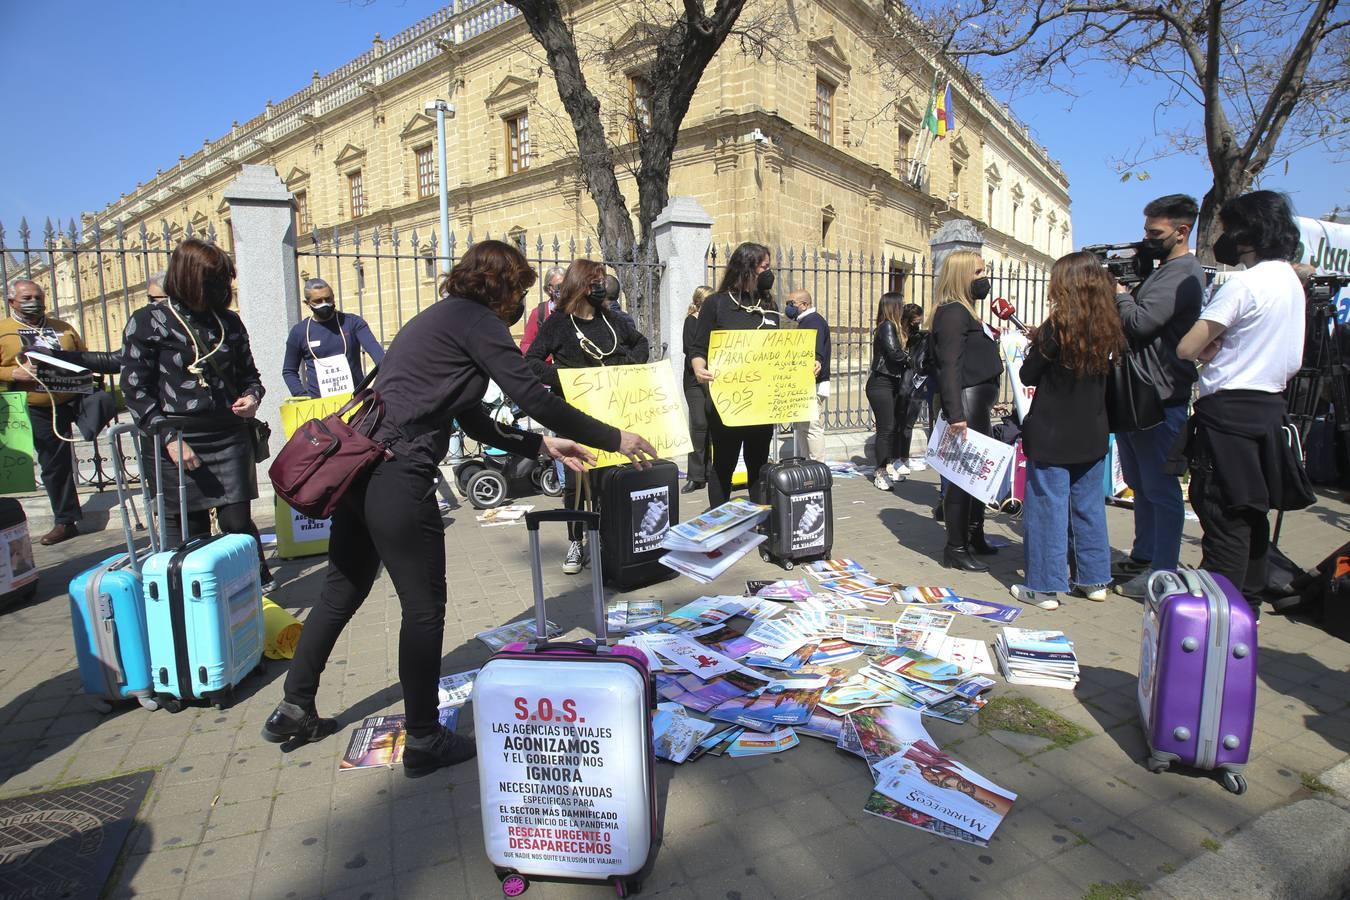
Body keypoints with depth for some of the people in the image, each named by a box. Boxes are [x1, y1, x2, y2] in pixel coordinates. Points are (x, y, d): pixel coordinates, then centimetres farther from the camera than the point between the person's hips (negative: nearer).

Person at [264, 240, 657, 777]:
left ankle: (294, 711, 37)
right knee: (424, 605, 3)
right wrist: (612, 439, -2)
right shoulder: (476, 319, -5)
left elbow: (473, 420, 24)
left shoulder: (438, 318, 24)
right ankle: (423, 741, 17)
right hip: (398, 477, -10)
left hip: (358, 467, 10)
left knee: (343, 589, 22)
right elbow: (531, 396, -10)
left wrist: (542, 446, 24)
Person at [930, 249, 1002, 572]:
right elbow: (950, 366, -21)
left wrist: (988, 399, 21)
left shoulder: (965, 311, 19)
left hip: (978, 402, 10)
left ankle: (974, 537, 28)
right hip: (966, 403, -10)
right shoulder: (953, 312, -12)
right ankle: (955, 549, 1)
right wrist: (955, 414, -27)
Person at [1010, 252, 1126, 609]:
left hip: (1051, 435, -6)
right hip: (1092, 434, 7)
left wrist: (1036, 347, 9)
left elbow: (1028, 375, -9)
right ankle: (1094, 580, 27)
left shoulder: (1057, 327, -15)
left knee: (1048, 509, 1)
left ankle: (1045, 587, 7)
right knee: (1089, 506, 16)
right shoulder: (1107, 328, 4)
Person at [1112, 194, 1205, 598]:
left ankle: (1163, 574, 5)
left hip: (1160, 399, -10)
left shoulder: (1183, 273, -13)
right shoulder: (1163, 270, 19)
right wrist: (1124, 286, 8)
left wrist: (1118, 291, -6)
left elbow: (1140, 321, -23)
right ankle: (1142, 557, 29)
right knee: (1141, 484, 17)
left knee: (1160, 489, -3)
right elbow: (1133, 323, 22)